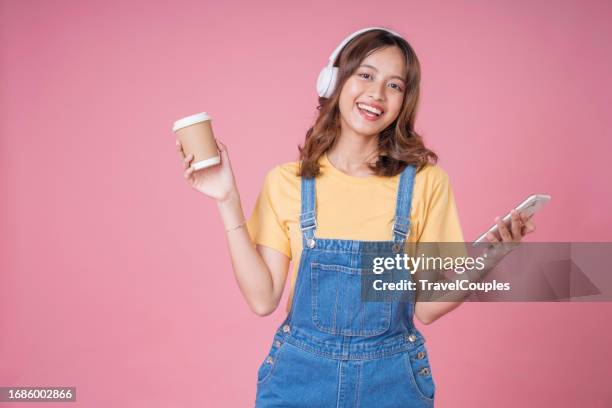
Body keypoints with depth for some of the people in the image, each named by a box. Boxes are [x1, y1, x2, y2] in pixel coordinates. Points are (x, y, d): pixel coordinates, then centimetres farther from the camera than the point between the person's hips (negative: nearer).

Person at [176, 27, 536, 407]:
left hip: (391, 378, 1)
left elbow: (426, 307, -4)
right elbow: (263, 298, -9)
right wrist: (229, 202, -13)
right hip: (300, 373, 0)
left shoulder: (426, 182, -8)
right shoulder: (286, 182, -6)